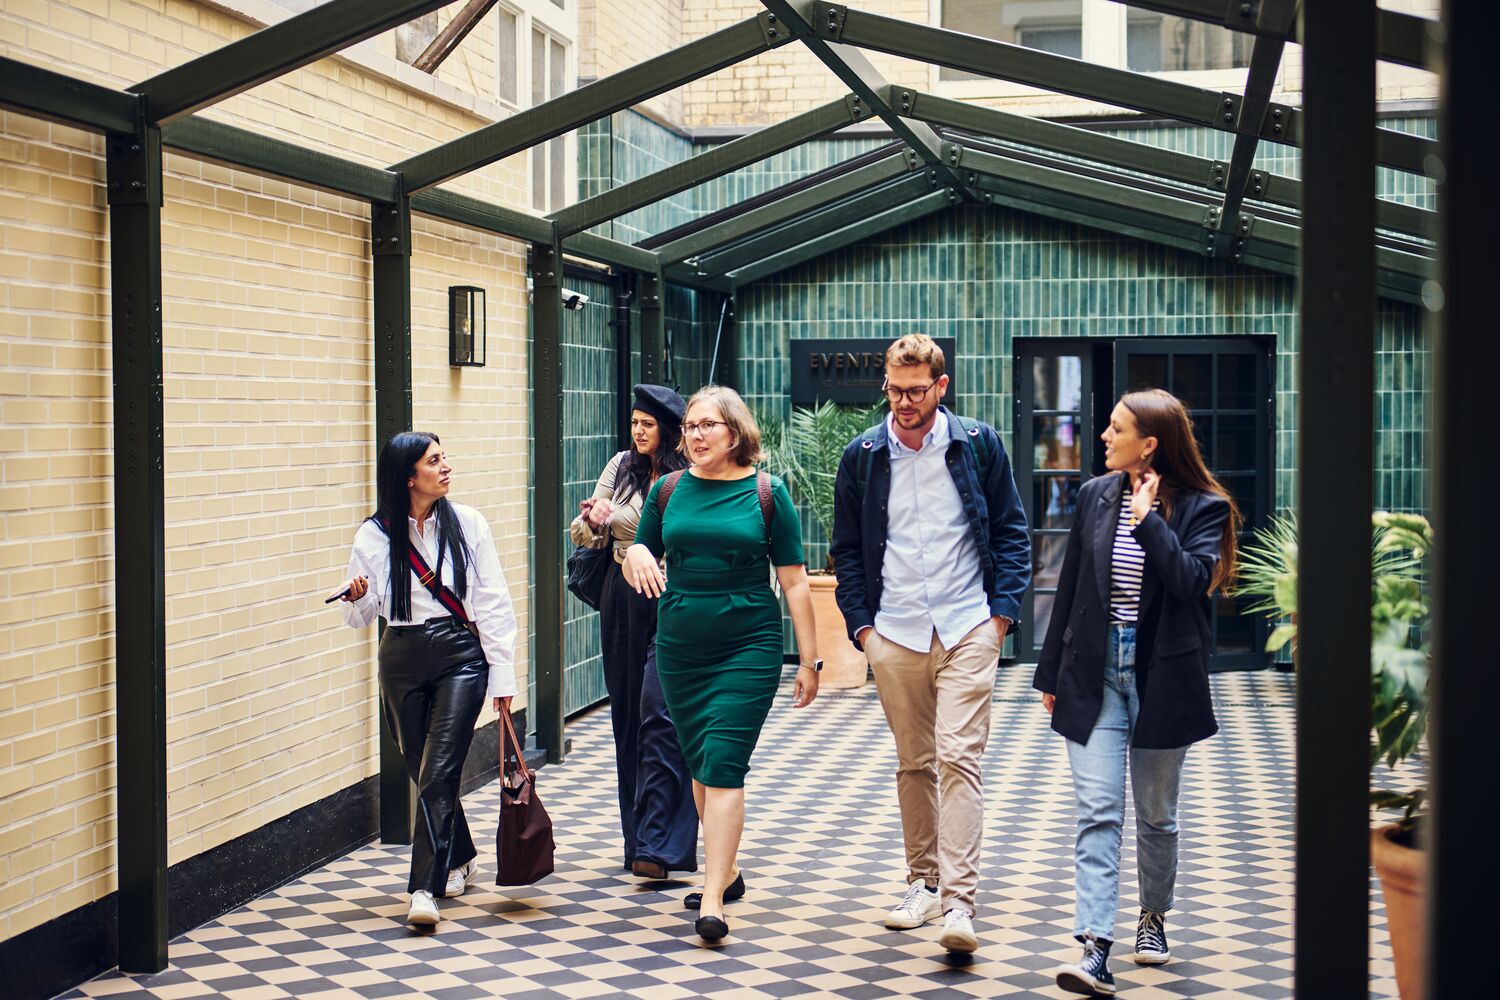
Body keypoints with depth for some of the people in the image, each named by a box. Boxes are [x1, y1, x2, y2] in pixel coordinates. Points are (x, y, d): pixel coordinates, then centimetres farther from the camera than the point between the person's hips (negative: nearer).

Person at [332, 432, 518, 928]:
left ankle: (425, 887, -12)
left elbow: (493, 603, 2)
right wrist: (356, 598, -17)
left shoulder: (466, 523, 0)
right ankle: (460, 860, 34)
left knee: (438, 771, -12)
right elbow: (360, 617, 7)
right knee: (422, 771, 11)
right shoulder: (374, 535, 0)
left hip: (459, 655, -2)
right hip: (402, 659, 2)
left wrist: (502, 674, -1)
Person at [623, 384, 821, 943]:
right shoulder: (668, 491, 7)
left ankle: (712, 901, -15)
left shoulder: (766, 493, -2)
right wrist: (635, 554, -9)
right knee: (700, 765, 13)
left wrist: (809, 660, -1)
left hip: (749, 646, -4)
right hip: (680, 646, 4)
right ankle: (726, 871, 31)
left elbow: (794, 582, 0)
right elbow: (640, 563, 16)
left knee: (723, 764, -12)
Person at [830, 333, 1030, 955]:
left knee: (958, 757, -11)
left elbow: (1010, 532, 7)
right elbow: (847, 548, 13)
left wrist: (1002, 611, -2)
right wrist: (860, 623, 4)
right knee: (914, 763, 10)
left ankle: (958, 902, -14)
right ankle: (922, 883, 22)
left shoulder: (978, 445, 1)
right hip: (894, 635, 3)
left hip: (967, 629, -2)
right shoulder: (862, 456, 5)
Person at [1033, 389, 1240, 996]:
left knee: (1156, 813, 12)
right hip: (1095, 673, 2)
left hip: (1162, 677, -2)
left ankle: (1153, 917, 36)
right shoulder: (1095, 495, 5)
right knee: (1097, 811, -7)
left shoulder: (1201, 507, -5)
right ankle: (1095, 951, -12)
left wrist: (1149, 519, -20)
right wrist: (1051, 672, 12)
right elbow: (1070, 587, 10)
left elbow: (1193, 580, -21)